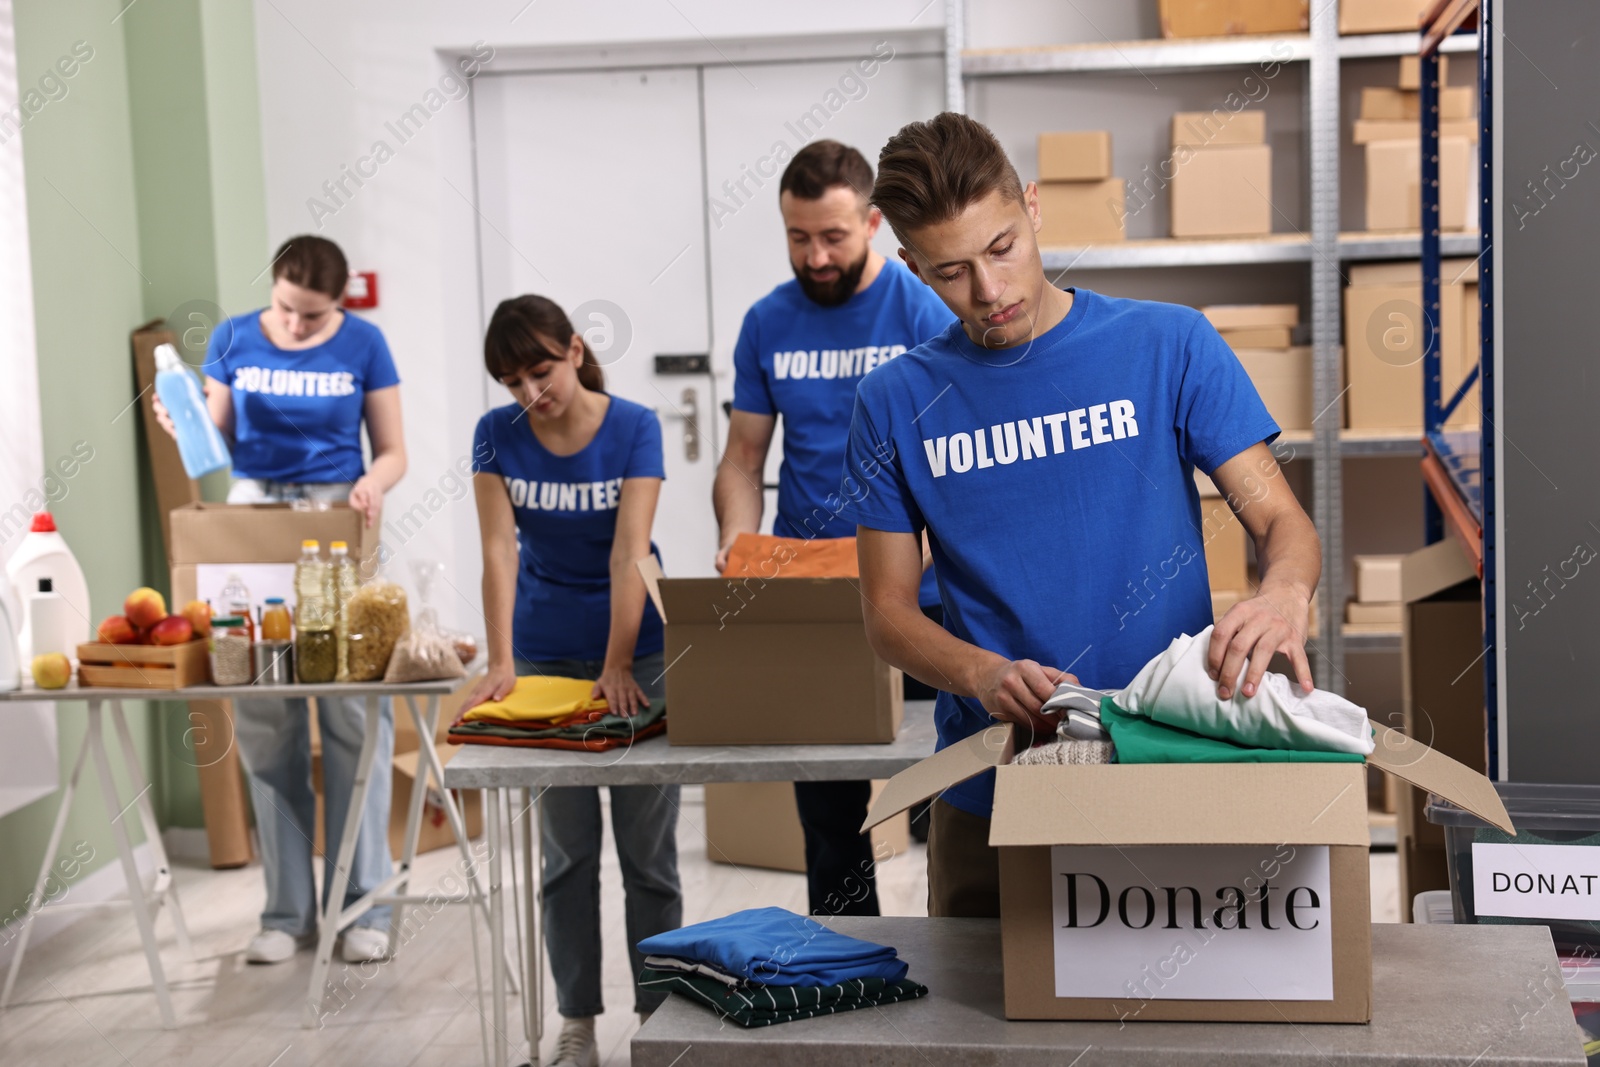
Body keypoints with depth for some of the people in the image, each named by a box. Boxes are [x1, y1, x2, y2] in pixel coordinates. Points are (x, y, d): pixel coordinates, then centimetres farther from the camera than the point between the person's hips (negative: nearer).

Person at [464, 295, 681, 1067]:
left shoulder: (634, 428, -13)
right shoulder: (497, 435, -6)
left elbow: (628, 552, -20)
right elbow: (500, 549, -13)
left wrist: (620, 667, -28)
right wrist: (500, 662, -23)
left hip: (635, 646, -2)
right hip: (547, 652, 2)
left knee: (648, 848, 4)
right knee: (567, 849, 7)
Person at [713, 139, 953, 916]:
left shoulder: (923, 311, -6)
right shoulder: (768, 323, 5)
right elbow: (743, 458, 9)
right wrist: (737, 547, -9)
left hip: (917, 594, -3)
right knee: (828, 820, 11)